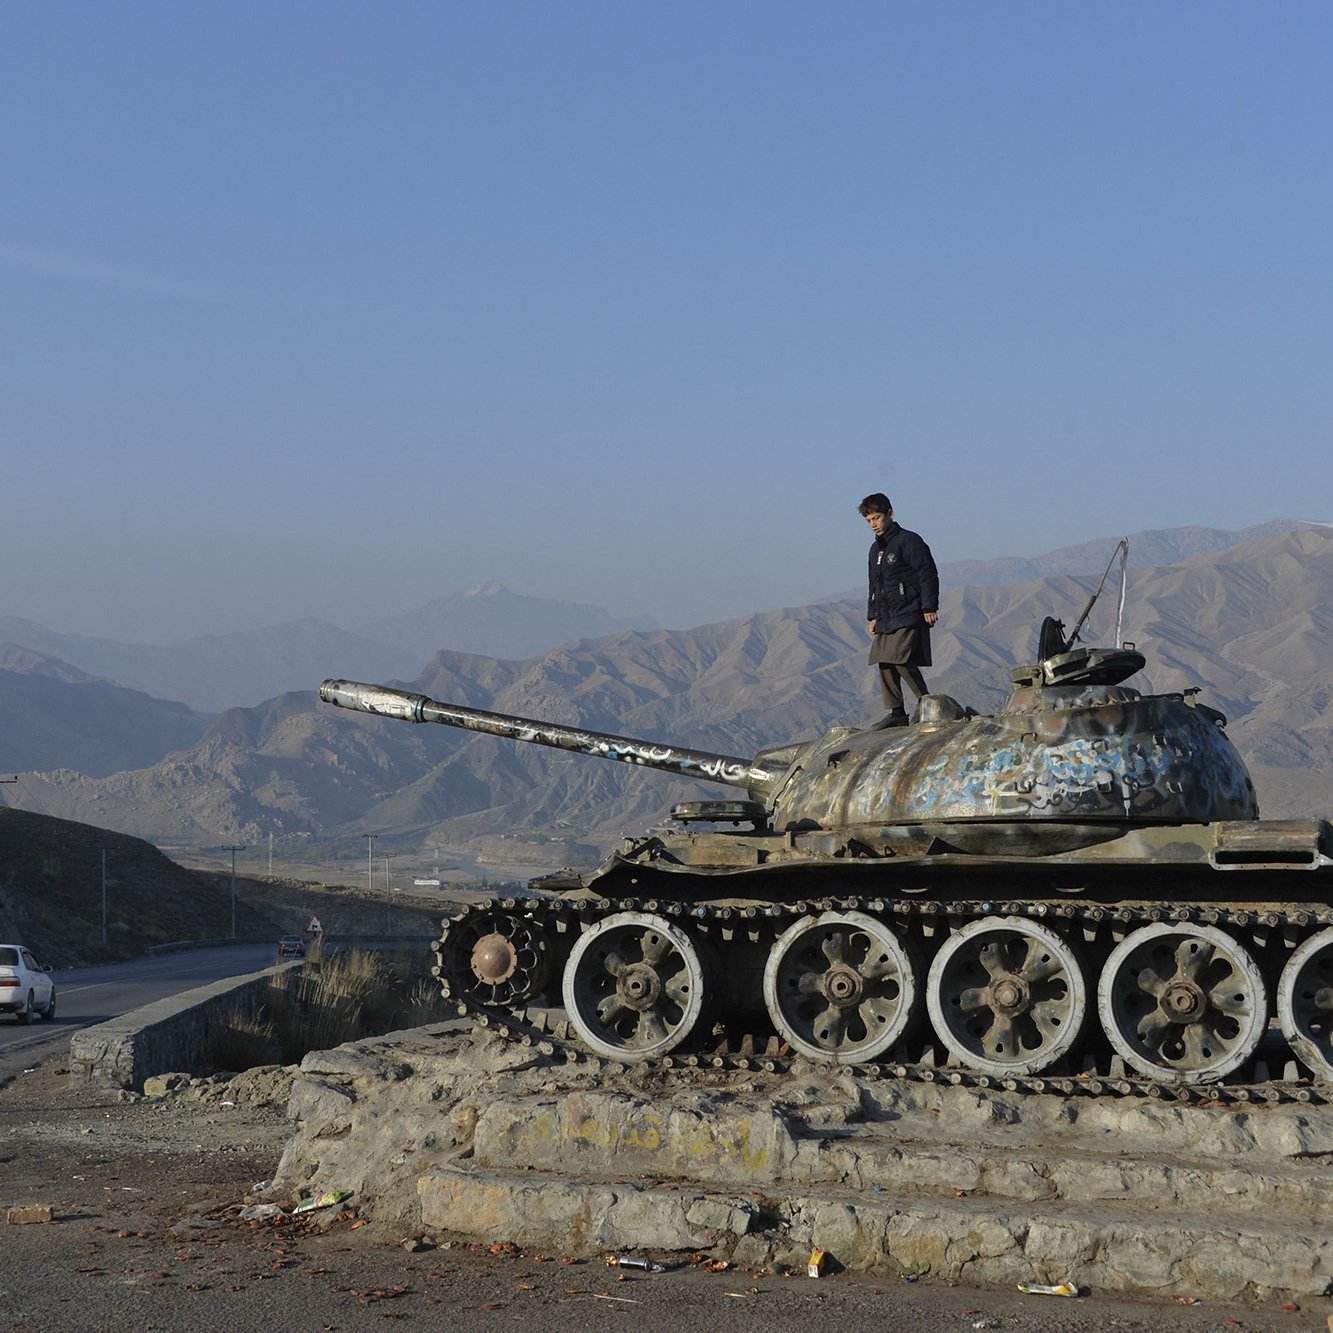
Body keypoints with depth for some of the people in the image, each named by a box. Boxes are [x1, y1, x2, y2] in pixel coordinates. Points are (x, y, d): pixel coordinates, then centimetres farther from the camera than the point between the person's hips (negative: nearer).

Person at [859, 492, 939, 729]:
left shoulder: (908, 541, -7)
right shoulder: (876, 549, 19)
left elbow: (928, 574, -10)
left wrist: (929, 607, -14)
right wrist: (873, 616, 20)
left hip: (908, 616, -9)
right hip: (885, 618, 9)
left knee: (902, 661, -18)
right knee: (884, 664, 2)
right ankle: (896, 712, 6)